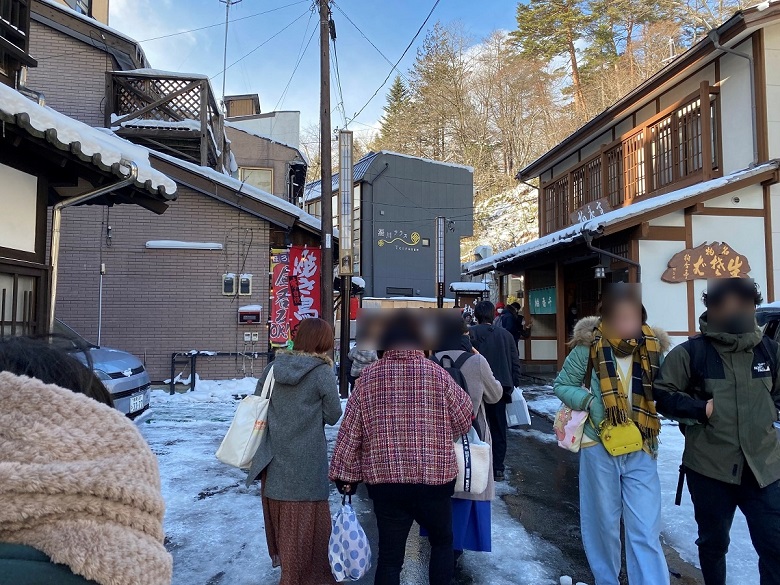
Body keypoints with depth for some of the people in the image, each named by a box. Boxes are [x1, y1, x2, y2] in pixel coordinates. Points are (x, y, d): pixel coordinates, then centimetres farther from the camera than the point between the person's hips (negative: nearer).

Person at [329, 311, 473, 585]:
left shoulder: (368, 376, -2)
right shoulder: (437, 374, -6)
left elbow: (349, 430, -1)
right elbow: (463, 420, 2)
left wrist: (345, 474, 7)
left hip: (384, 481, 1)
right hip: (434, 479, -1)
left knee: (389, 555, 12)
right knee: (442, 542, 23)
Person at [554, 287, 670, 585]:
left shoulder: (653, 346, -2)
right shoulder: (589, 346, -11)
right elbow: (562, 385, -1)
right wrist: (590, 401, -16)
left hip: (641, 449, 2)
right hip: (599, 446, -1)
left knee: (646, 530, 1)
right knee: (604, 522, 15)